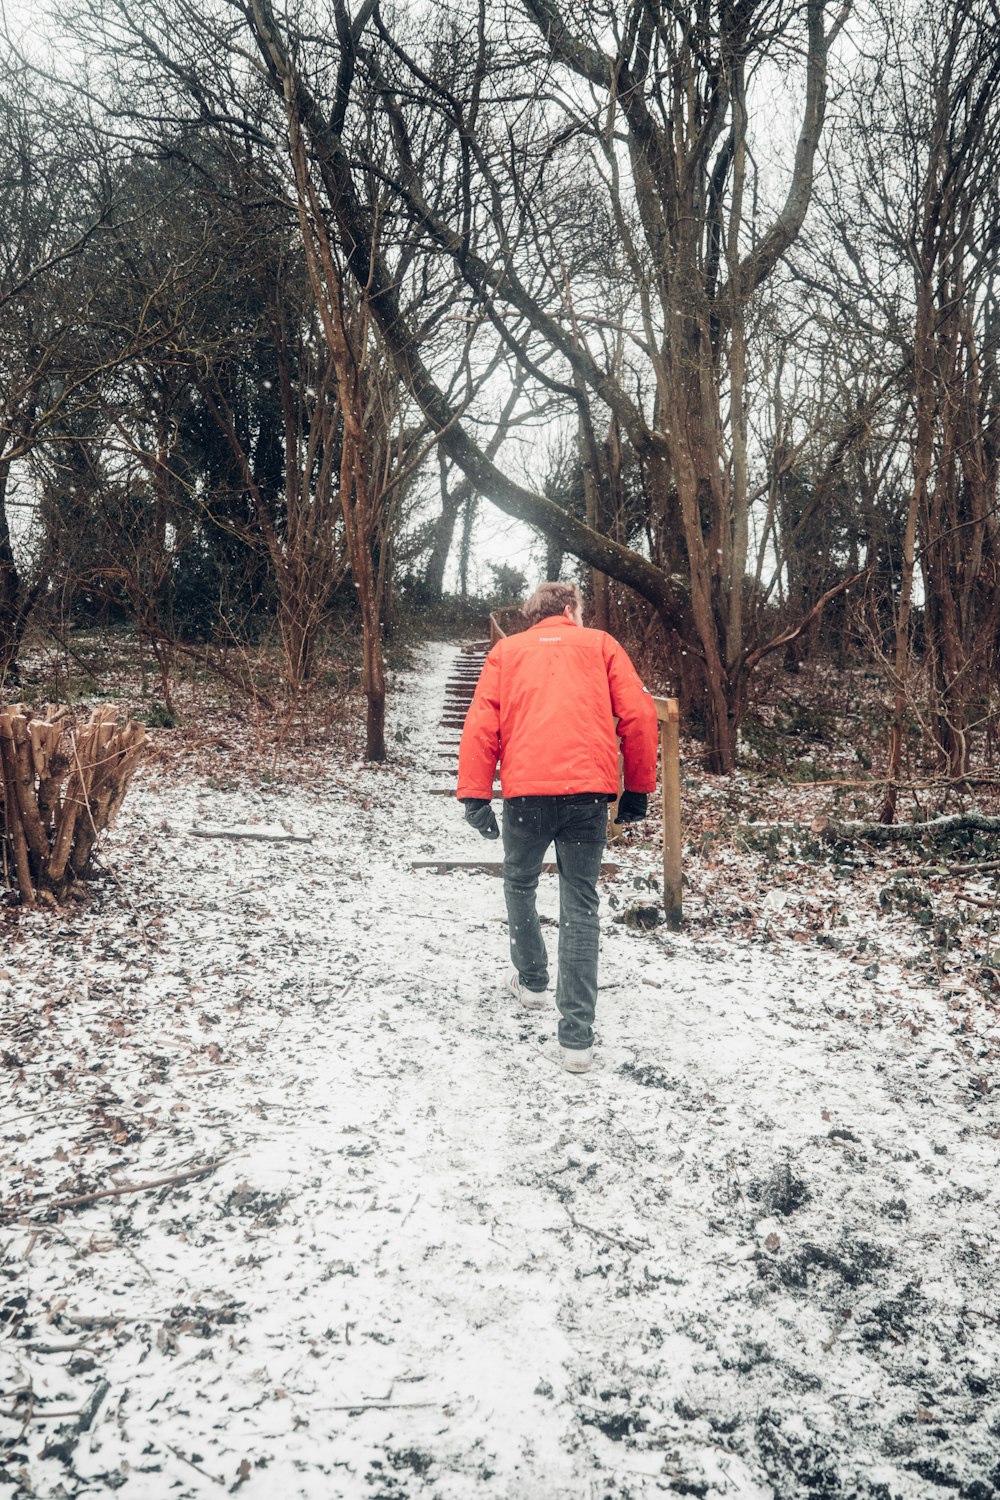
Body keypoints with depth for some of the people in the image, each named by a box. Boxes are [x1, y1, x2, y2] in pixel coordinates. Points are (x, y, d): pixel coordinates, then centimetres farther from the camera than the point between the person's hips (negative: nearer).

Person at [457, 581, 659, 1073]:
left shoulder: (506, 650, 19)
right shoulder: (600, 645, 18)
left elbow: (481, 723, 7)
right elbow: (637, 715, 8)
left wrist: (475, 795, 5)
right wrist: (638, 789, 14)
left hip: (525, 789, 0)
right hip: (588, 791, 0)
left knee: (520, 883, 26)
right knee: (580, 905, 5)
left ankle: (532, 980, 40)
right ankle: (577, 1036, 2)